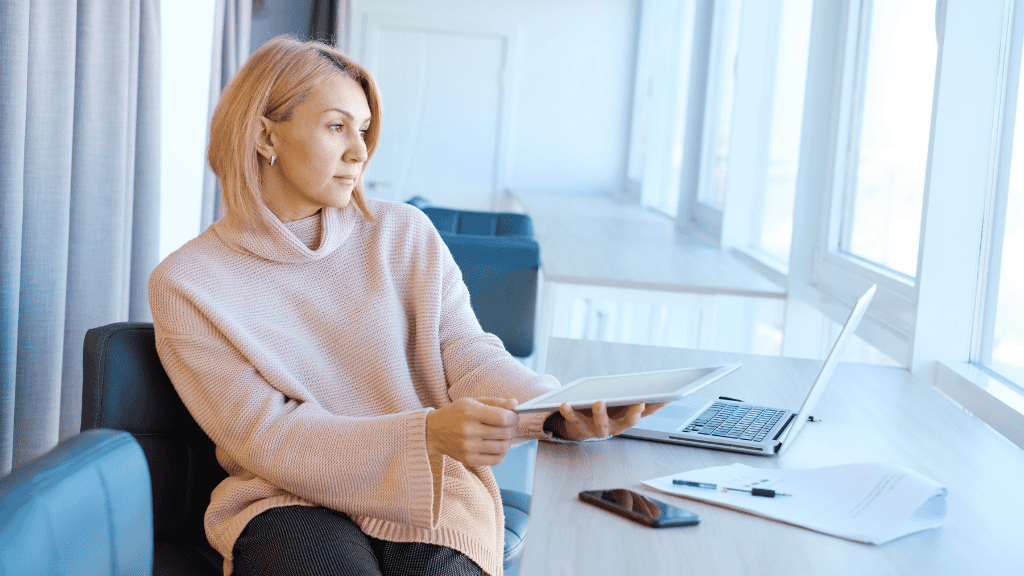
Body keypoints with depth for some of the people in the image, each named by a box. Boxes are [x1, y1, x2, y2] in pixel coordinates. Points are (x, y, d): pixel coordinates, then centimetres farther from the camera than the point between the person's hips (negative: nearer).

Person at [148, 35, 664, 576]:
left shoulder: (404, 235, 7)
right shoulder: (187, 283, -2)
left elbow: (469, 356, -1)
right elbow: (266, 436, -10)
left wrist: (561, 411, -23)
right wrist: (427, 434, -26)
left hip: (428, 492, 2)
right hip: (292, 501, -2)